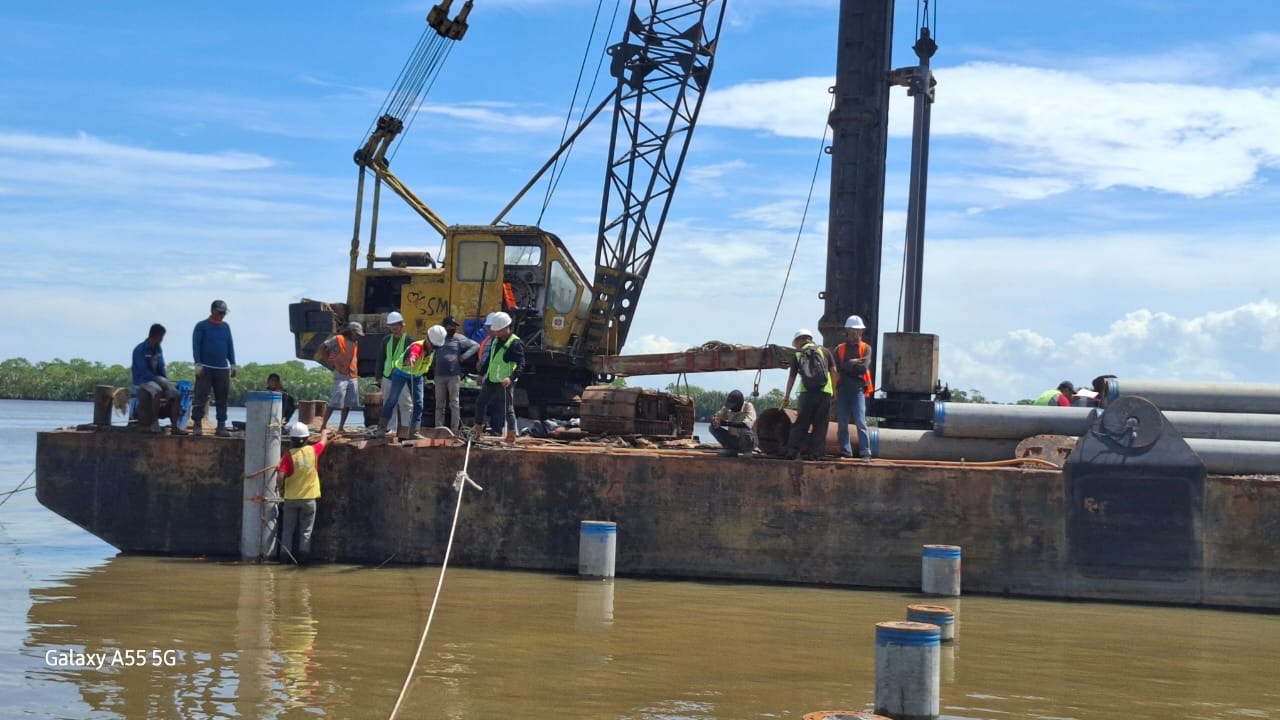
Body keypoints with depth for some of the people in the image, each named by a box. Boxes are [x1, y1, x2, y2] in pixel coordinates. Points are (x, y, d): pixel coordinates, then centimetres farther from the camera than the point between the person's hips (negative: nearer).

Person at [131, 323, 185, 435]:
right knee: (158, 392, -38)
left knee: (176, 395, -15)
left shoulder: (158, 349, 9)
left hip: (158, 379, 7)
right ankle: (154, 422, -25)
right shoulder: (140, 350, -14)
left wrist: (165, 381, -3)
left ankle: (174, 427, -18)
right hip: (143, 380, -7)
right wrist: (159, 381, -26)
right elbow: (143, 371, -21)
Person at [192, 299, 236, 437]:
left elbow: (230, 346, 16)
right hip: (205, 368, -4)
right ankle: (197, 424, -2)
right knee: (201, 397, -7)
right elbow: (196, 345, -3)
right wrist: (198, 364, -11)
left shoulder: (226, 327, 14)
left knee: (222, 399, 3)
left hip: (223, 369, 4)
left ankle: (221, 426, 6)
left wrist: (233, 364, 10)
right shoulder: (202, 326, 1)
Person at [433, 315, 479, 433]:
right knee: (439, 404, 7)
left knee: (454, 403, -2)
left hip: (454, 375, -2)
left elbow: (476, 346, 5)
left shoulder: (459, 338, 4)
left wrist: (464, 356, -3)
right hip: (439, 375, 2)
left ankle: (454, 428, -1)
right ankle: (439, 427, 12)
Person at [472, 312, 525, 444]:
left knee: (508, 409, -1)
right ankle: (478, 431, 24)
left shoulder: (515, 343, -14)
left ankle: (511, 438, 6)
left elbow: (521, 365, -21)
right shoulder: (495, 340, 11)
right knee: (480, 403, 12)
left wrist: (511, 378, -34)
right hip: (491, 380, 8)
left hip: (505, 383, -8)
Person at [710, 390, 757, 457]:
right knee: (713, 428, -11)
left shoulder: (748, 407, -20)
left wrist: (726, 423, -40)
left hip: (748, 440, -5)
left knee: (745, 429, -38)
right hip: (733, 440, 5)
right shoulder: (728, 408, -5)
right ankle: (732, 450, -1)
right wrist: (714, 420, -29)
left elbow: (746, 424, -36)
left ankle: (747, 451, -9)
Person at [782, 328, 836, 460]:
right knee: (820, 425, 5)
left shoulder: (798, 354, 10)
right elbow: (833, 371, 7)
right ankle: (815, 453, 2)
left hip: (807, 392, 0)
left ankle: (792, 450, 2)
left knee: (801, 424, 6)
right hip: (825, 391, 0)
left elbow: (791, 377, 12)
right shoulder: (824, 351, 11)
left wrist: (787, 396, 20)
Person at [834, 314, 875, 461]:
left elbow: (863, 367, -8)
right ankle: (845, 452, 10)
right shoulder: (840, 349, 11)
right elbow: (839, 368, -5)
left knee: (860, 421, -11)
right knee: (842, 423, 2)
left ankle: (866, 452, -11)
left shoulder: (866, 348, 8)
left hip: (858, 389, -2)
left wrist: (848, 366, -4)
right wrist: (854, 364, -9)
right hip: (842, 388, 2)